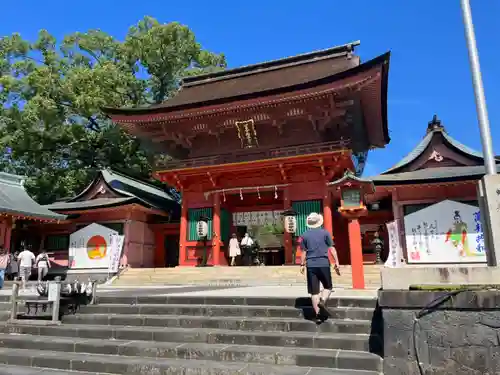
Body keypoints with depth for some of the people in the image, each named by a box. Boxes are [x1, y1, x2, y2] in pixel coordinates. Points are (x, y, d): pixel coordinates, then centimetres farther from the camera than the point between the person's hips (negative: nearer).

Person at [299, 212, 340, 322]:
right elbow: (332, 248, -2)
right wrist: (336, 262, 2)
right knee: (328, 287, 15)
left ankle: (317, 314, 6)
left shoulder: (305, 235, 5)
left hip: (311, 265, 2)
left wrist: (302, 265, 14)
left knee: (314, 291, 6)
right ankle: (322, 300, -12)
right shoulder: (325, 232, 1)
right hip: (324, 264, -1)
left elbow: (303, 252, 5)